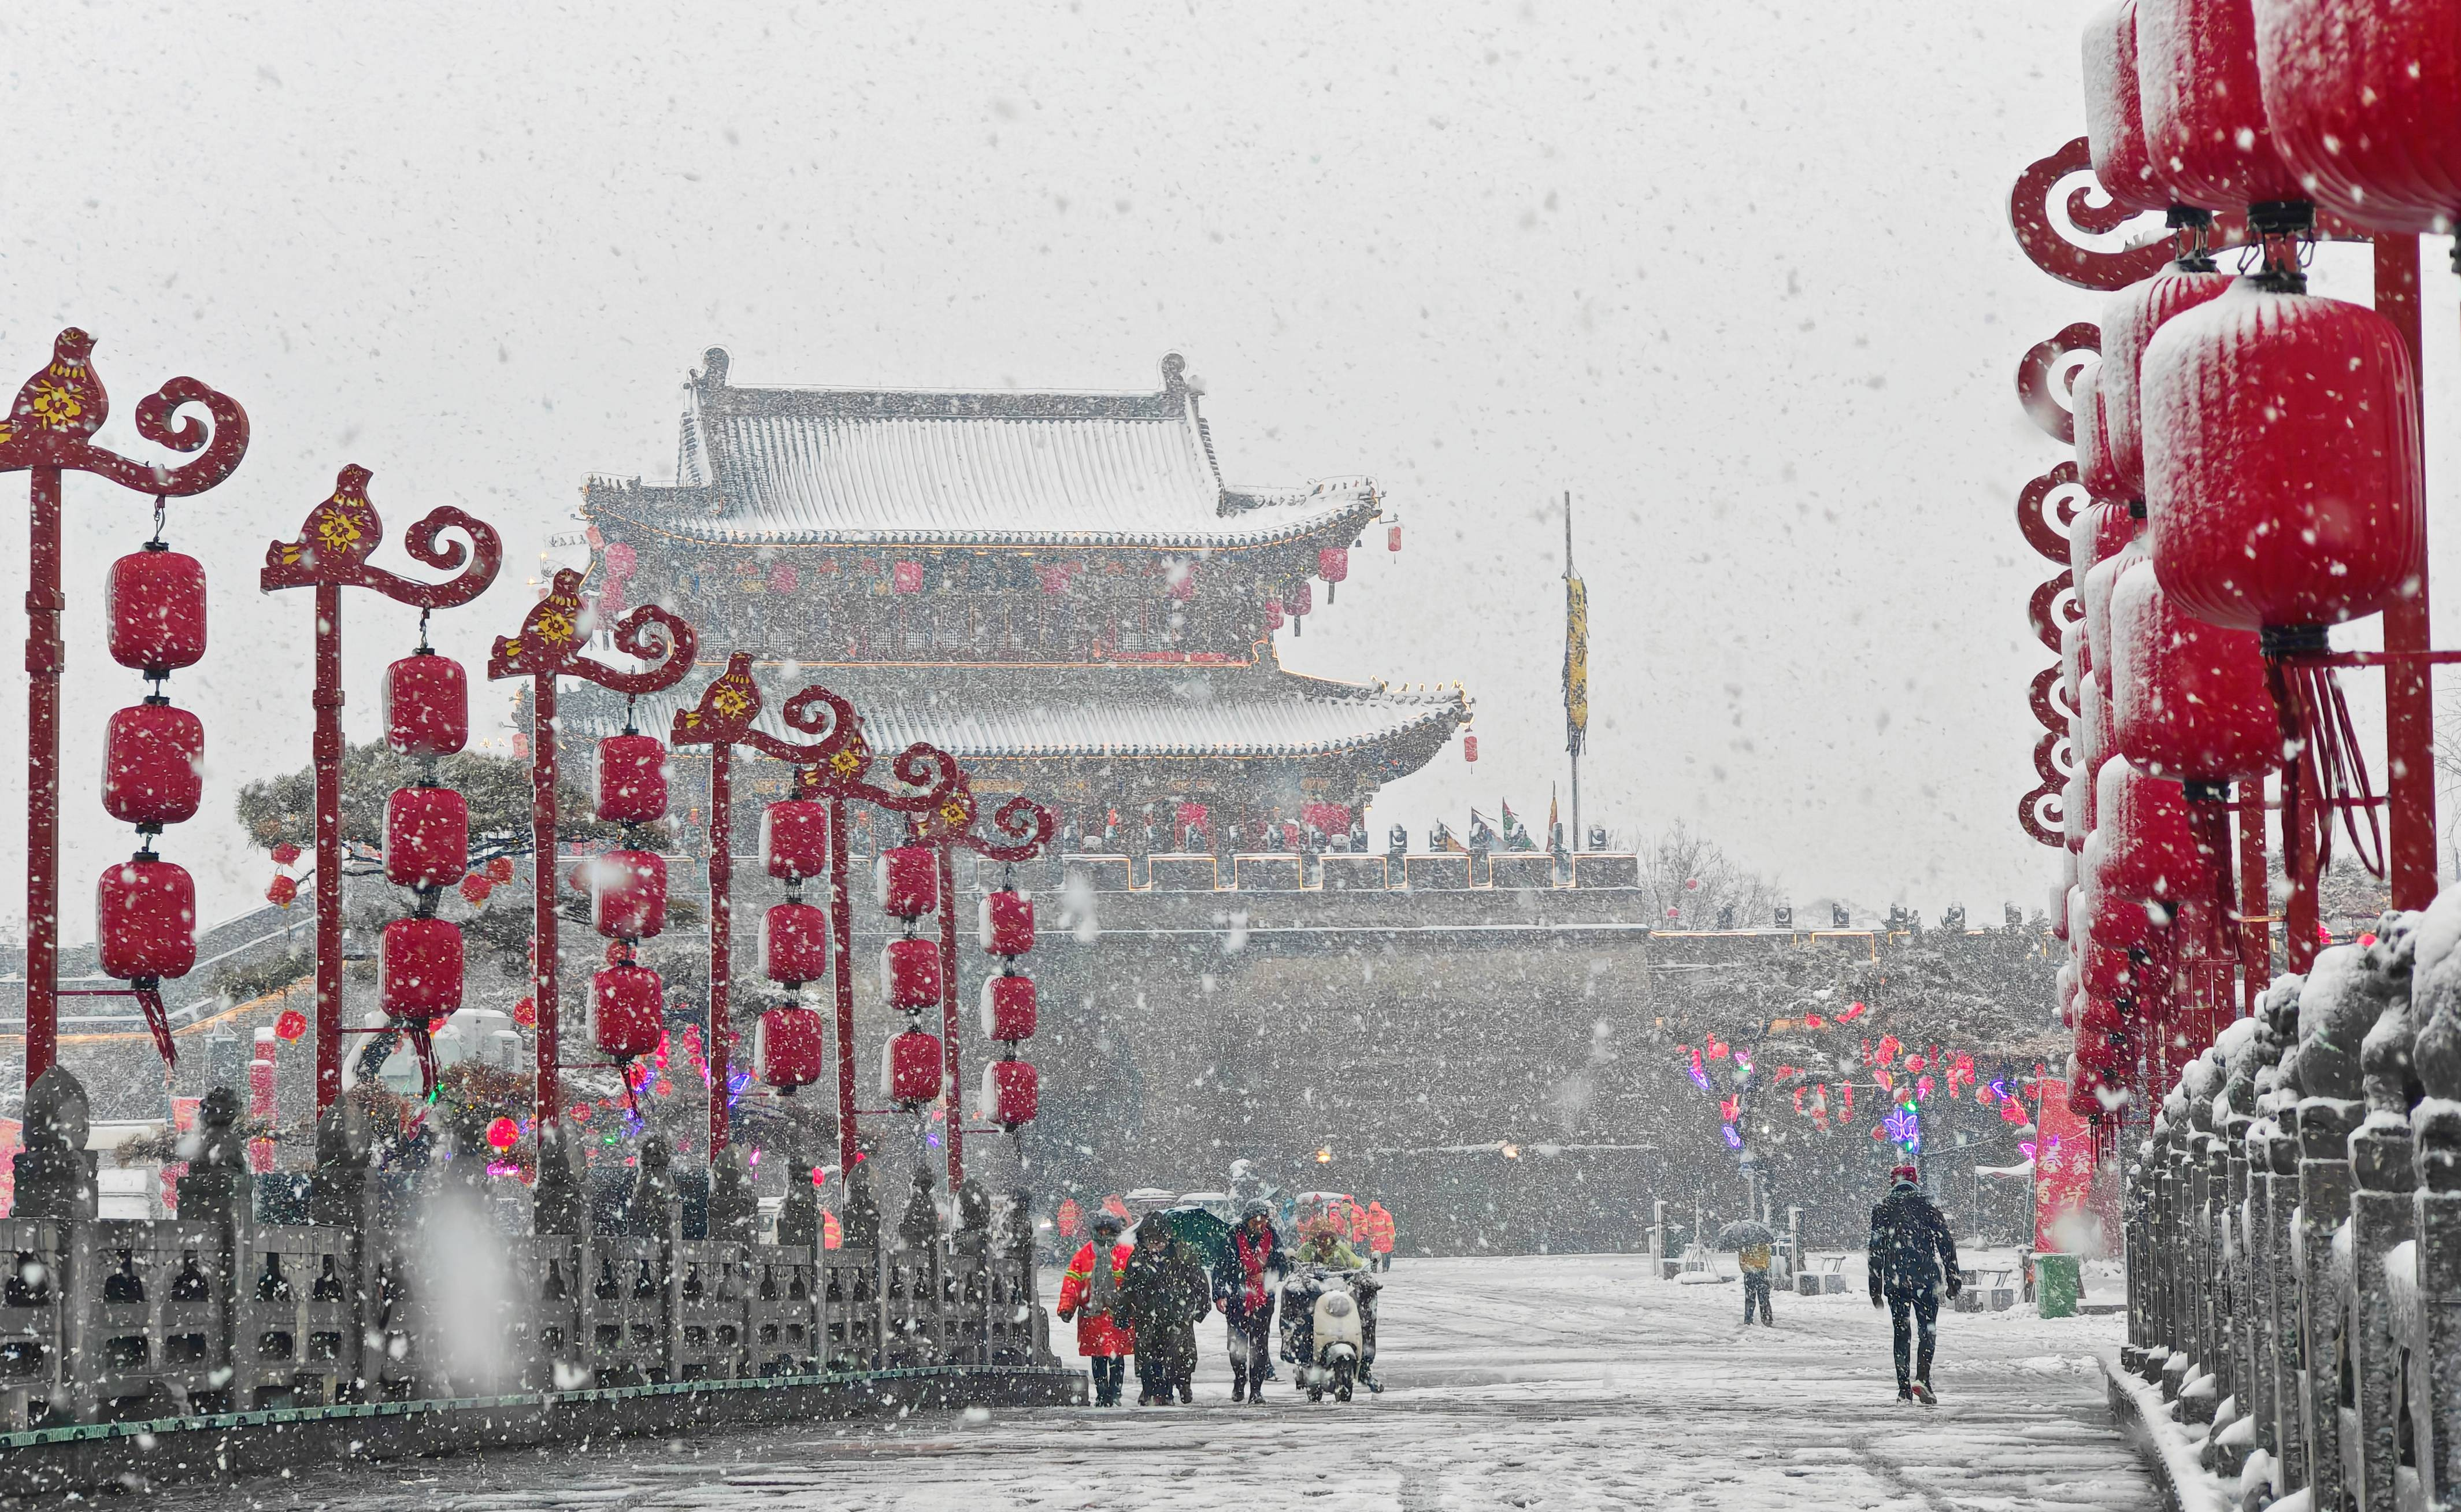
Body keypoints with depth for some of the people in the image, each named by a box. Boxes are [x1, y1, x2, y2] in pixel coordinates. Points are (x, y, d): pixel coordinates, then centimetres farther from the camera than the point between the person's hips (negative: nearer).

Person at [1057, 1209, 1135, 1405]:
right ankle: (1101, 1394, 13)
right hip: (1091, 1314, 2)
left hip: (1117, 1314, -2)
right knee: (1097, 1357, 6)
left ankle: (1114, 1393, 1)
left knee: (1116, 1356, -4)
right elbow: (1071, 1281, 7)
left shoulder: (1126, 1255, 4)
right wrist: (1066, 1308, -3)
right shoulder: (1084, 1255, 10)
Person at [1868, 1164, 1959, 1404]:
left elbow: (1876, 1251, 6)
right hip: (1926, 1280, -1)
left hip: (1895, 1282, 1)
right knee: (1928, 1331, 6)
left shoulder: (1882, 1210, 6)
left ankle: (1904, 1389, 4)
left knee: (1901, 1333, 8)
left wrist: (1876, 1288, 10)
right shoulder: (1927, 1207, 3)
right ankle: (1922, 1379, -12)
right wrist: (1952, 1279, 7)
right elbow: (1946, 1244, 2)